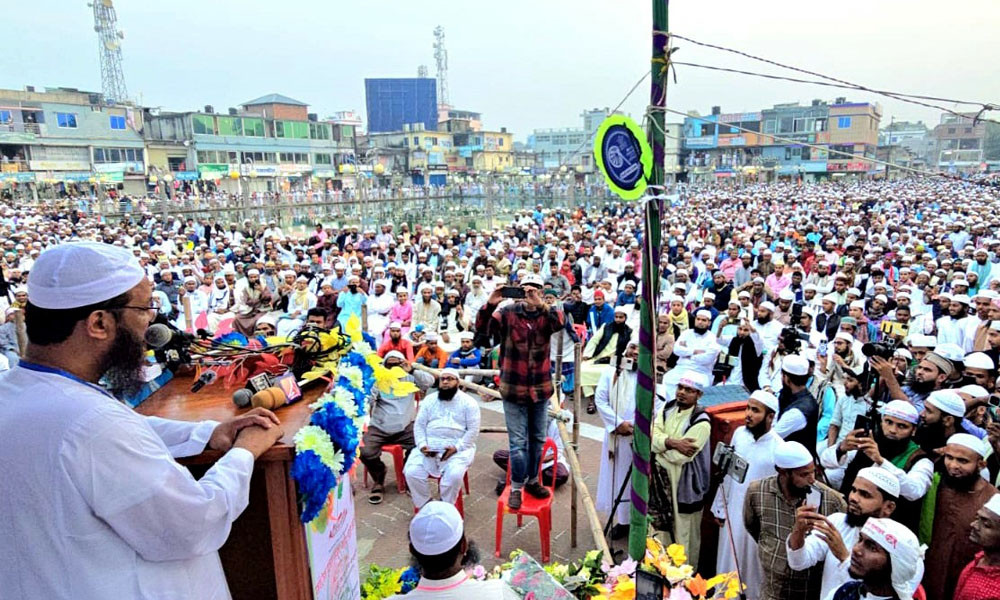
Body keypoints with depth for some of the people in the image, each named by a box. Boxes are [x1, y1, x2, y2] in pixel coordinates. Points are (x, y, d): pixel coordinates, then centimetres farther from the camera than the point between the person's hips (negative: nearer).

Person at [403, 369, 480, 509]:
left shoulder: (468, 402, 1)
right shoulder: (429, 400, 12)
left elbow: (473, 430, -4)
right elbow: (419, 425, 9)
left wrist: (457, 447, -15)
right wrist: (422, 445, -8)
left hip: (458, 448, -3)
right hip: (429, 446, 3)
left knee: (454, 475, -30)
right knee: (411, 472, -19)